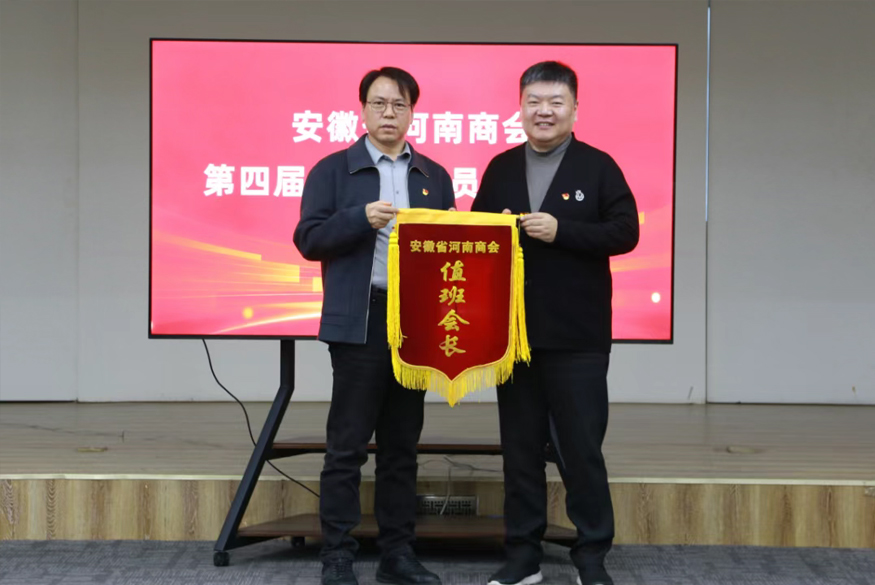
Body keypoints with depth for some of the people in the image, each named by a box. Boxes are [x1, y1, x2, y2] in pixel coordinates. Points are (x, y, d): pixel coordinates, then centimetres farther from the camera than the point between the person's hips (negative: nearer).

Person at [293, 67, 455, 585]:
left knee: (403, 443, 9)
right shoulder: (333, 169, 3)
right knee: (348, 445, -2)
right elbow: (308, 239, -4)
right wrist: (362, 218, -17)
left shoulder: (435, 177, 14)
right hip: (359, 323, -4)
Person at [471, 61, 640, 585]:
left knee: (581, 448, 2)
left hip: (577, 336, -3)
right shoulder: (500, 168, 11)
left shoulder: (598, 166, 0)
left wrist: (560, 230, -17)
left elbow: (625, 232, -8)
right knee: (520, 447, 9)